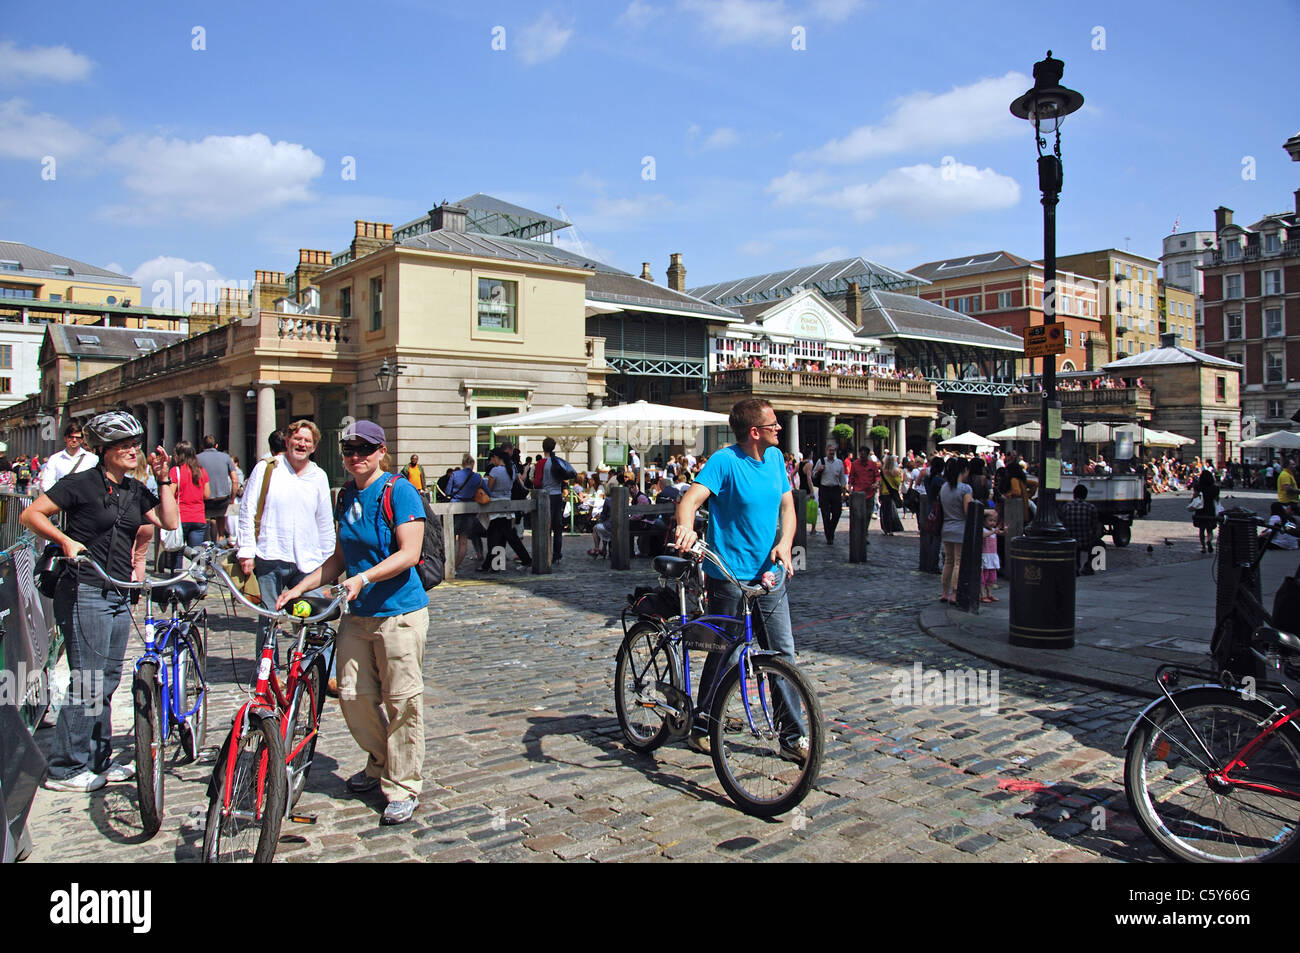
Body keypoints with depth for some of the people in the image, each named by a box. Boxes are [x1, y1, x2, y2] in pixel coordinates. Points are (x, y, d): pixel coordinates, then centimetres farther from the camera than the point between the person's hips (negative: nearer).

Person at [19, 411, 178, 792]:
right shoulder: (82, 483, -7)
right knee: (88, 685, -6)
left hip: (119, 596, 7)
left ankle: (99, 760, 24)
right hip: (85, 593, -7)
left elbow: (170, 521, 5)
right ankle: (65, 769, 6)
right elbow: (31, 514, -7)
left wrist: (163, 479, 3)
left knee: (107, 682, 13)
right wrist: (66, 540, -19)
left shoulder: (135, 490, 12)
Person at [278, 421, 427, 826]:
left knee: (401, 701, -2)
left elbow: (408, 553, -17)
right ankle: (381, 762, 33)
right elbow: (340, 557, 18)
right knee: (353, 694, 9)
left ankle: (403, 787, 12)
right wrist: (298, 589, 11)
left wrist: (364, 578, -28)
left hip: (399, 612, -7)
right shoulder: (347, 496, 13)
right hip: (357, 612, 7)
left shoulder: (399, 491, -10)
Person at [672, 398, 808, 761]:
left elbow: (787, 505, 9)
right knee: (723, 654, 7)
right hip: (729, 577, -5)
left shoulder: (775, 457, 7)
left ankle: (793, 735, 15)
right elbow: (690, 500, -24)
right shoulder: (725, 461, -14)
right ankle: (701, 725, 27)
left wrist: (785, 543, -10)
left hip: (770, 574, 5)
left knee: (783, 653, 5)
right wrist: (685, 527, -47)